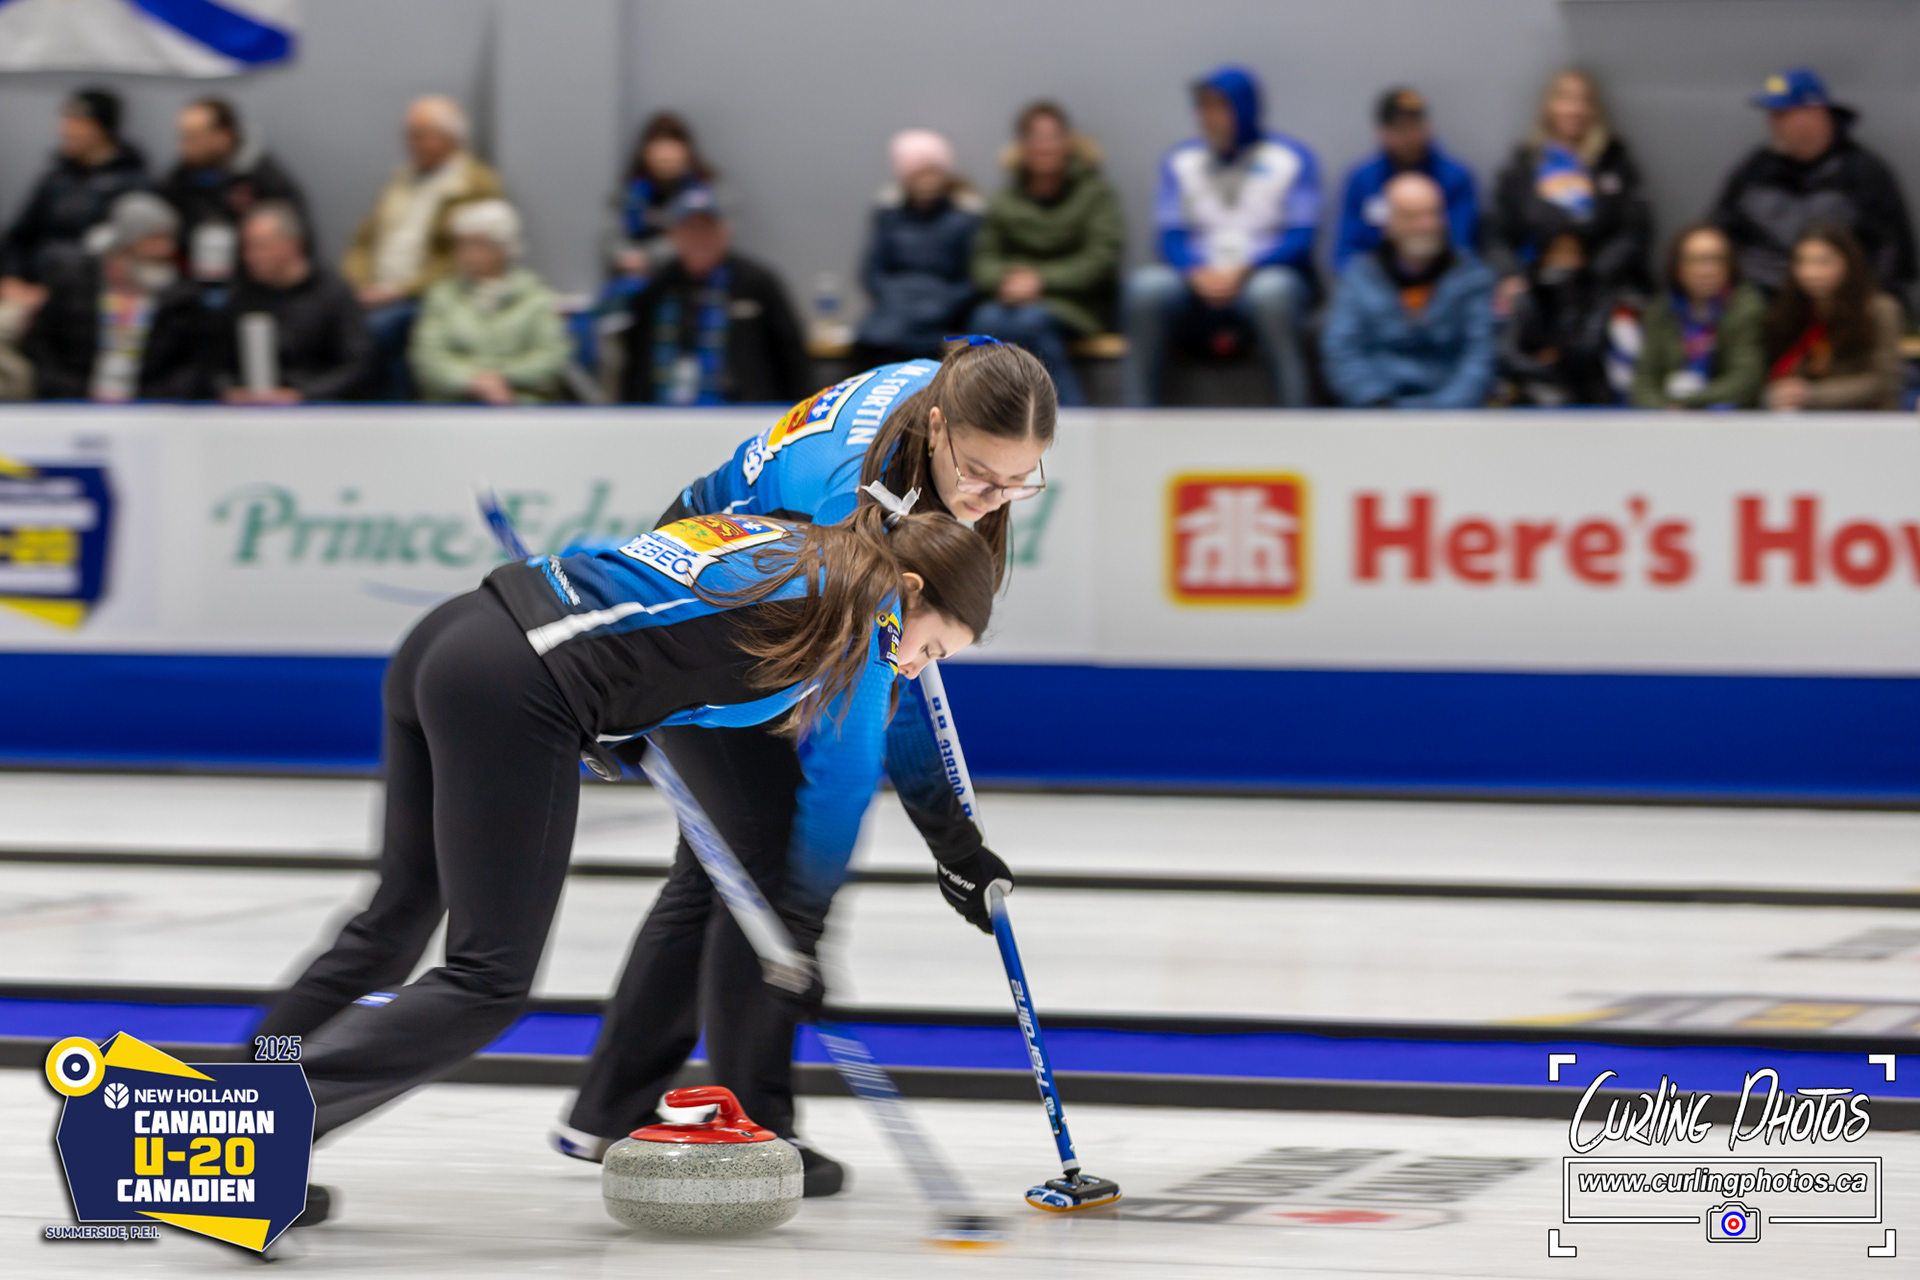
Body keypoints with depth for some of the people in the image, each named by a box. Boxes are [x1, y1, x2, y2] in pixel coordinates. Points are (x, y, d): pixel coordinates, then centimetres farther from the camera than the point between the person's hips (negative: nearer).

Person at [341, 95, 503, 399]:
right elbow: (364, 241, 22)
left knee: (381, 326, -35)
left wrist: (401, 290, -16)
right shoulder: (403, 179, 24)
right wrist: (357, 283, 1)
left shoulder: (478, 186, 0)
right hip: (377, 292, 6)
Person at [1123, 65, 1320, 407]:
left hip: (1266, 274, -2)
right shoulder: (1181, 161, 13)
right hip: (1198, 280, 2)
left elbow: (1300, 238, -4)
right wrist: (1198, 273, -17)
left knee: (1270, 291, -40)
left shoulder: (1293, 159, 5)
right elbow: (1171, 237, 6)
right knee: (1146, 287, -30)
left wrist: (1243, 271, -20)